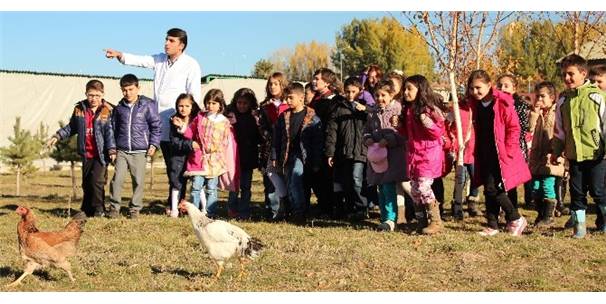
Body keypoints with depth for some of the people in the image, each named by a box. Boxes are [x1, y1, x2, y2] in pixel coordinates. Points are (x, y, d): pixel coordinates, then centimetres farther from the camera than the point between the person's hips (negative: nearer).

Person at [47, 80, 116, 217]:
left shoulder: (107, 110, -6)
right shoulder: (79, 109, 7)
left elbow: (110, 132, -10)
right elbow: (71, 127, 20)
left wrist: (112, 149, -18)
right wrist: (57, 136, 12)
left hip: (101, 153, -5)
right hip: (86, 154, 5)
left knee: (97, 181, -11)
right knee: (86, 183, 10)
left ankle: (99, 210, 5)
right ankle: (87, 210, 22)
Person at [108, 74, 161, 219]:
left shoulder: (147, 105, 0)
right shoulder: (119, 108, 9)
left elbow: (156, 126, 3)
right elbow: (113, 128, 17)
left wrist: (153, 144, -4)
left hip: (140, 152, -2)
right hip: (122, 151, 2)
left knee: (138, 181, 2)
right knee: (117, 178, -6)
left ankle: (135, 209, 15)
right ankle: (114, 207, 6)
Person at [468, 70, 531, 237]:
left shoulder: (503, 102, -12)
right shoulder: (475, 105, 8)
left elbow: (514, 128, -11)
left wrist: (508, 151, -14)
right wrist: (476, 152, 10)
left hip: (500, 155, -7)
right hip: (485, 155, 7)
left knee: (493, 189, -12)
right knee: (489, 190, 8)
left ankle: (516, 219, 4)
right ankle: (492, 226, 15)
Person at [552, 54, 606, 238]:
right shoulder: (563, 100, 7)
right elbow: (560, 130, 16)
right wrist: (556, 151, 16)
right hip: (574, 155, 4)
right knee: (577, 191, 9)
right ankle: (578, 223, 20)